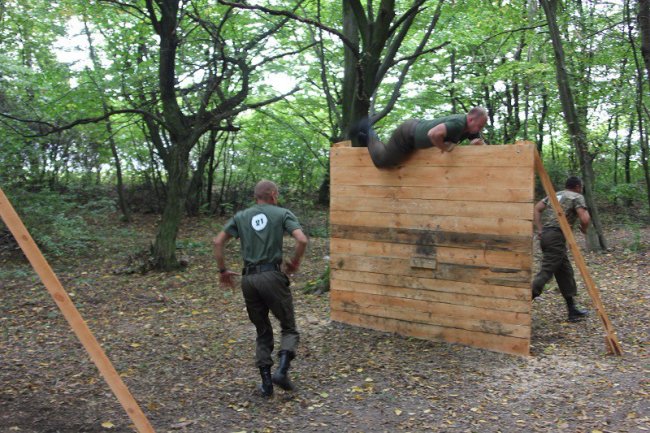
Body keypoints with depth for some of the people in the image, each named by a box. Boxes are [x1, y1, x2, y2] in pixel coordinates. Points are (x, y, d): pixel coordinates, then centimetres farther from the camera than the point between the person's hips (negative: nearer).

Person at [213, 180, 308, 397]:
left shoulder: (241, 216, 13)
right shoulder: (282, 214, 2)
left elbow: (218, 242, 6)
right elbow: (302, 240, -12)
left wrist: (223, 270, 14)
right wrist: (294, 263, 3)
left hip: (248, 279, 4)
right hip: (272, 276, -4)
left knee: (262, 332, 17)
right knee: (289, 328, 9)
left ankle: (266, 381, 13)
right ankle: (282, 370, -13)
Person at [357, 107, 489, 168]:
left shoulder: (471, 128, -7)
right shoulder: (458, 124, -36)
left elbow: (483, 145, 5)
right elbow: (433, 134, -50)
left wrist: (477, 142, -20)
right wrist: (445, 147, -31)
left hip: (416, 128, 9)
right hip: (407, 134, -9)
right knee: (380, 160, 1)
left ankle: (369, 139, 40)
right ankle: (368, 130, 22)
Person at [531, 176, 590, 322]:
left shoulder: (555, 195, 22)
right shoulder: (577, 197, 2)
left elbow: (536, 209, 15)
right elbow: (585, 218, -11)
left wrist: (540, 230, 12)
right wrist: (584, 229, 10)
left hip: (545, 235, 8)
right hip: (556, 237, -8)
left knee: (565, 272, 14)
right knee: (545, 272, -11)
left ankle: (572, 310, 21)